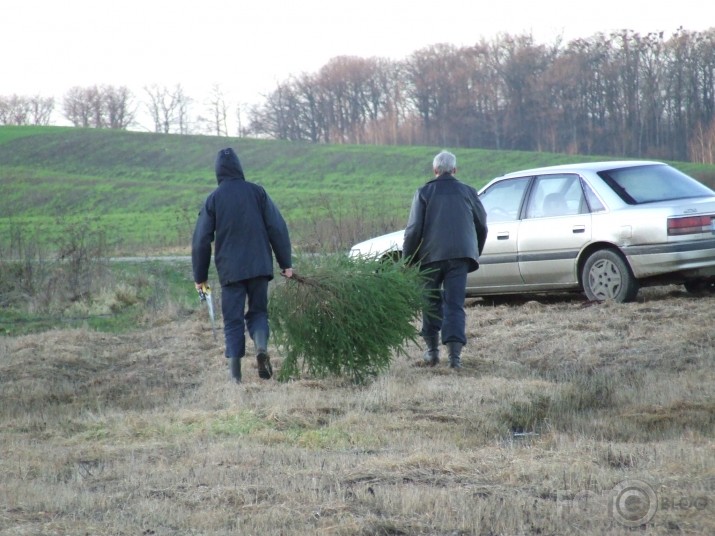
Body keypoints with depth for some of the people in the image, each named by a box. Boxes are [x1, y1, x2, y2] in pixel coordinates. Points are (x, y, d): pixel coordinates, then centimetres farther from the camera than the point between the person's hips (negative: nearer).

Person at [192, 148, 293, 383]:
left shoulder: (213, 199, 1)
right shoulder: (257, 192, 2)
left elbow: (201, 240, 2)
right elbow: (277, 228, 0)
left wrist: (200, 276, 10)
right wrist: (285, 263, 6)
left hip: (230, 270, -1)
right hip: (259, 266, 1)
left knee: (233, 319, 5)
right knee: (258, 311, 15)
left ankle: (235, 373, -4)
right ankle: (261, 346, -13)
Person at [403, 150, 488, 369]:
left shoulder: (424, 193, 2)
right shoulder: (468, 192, 10)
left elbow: (413, 230, -4)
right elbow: (482, 226, 17)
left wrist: (407, 260, 3)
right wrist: (475, 253, 31)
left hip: (430, 256, -1)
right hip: (460, 255, 1)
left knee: (431, 302, 15)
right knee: (455, 304, -3)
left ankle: (432, 350, 18)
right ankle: (455, 352, -17)